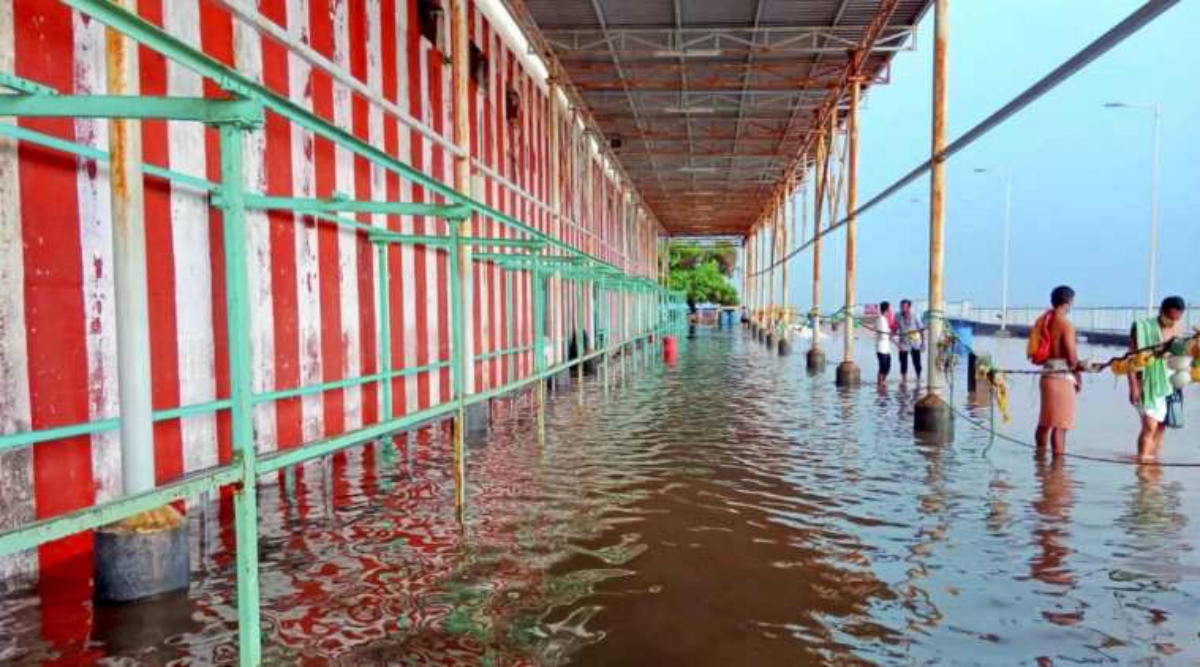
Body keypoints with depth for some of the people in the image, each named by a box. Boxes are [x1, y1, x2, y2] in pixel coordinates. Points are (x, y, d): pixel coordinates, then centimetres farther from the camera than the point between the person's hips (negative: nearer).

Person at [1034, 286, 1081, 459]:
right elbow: (1071, 355, -16)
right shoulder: (1066, 325, -14)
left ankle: (1040, 456, 26)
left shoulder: (1041, 321, 9)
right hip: (1063, 376, -8)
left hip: (1046, 375, 8)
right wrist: (1078, 376, -2)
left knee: (1045, 421, 17)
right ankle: (1058, 461, 0)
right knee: (1060, 424, -2)